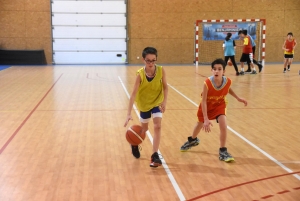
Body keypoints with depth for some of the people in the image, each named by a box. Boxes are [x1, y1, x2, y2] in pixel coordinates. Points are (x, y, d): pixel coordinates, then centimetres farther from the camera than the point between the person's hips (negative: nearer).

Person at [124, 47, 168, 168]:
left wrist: (164, 101, -21)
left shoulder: (161, 70, -21)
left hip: (157, 102, 1)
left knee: (157, 126, -15)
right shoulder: (140, 74, -26)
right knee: (144, 129, 15)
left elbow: (165, 87, -7)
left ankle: (155, 155, -10)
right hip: (144, 103, 0)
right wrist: (129, 114, -36)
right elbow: (133, 94, -29)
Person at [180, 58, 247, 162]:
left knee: (223, 125, -20)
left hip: (219, 105, 1)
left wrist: (238, 98, -1)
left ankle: (223, 151, -5)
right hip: (207, 105, -1)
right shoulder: (207, 83, -36)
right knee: (200, 123, 21)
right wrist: (206, 119, -34)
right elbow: (203, 101, -31)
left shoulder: (228, 81, -27)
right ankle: (193, 140, 54)